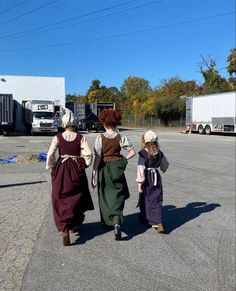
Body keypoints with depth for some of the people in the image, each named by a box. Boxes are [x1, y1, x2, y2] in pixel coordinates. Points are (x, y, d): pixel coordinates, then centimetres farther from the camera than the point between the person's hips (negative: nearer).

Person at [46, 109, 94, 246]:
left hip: (61, 170, 0)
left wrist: (52, 168, 4)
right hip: (77, 170, 0)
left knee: (61, 200, 9)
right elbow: (88, 154, -12)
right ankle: (73, 225, 33)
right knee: (76, 199, 19)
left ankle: (64, 229, -5)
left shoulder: (58, 137, -4)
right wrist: (84, 164, 4)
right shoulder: (80, 138, -5)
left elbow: (50, 155, -9)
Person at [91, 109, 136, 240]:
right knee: (117, 197, 4)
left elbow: (97, 157, -10)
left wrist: (94, 173, -5)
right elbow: (132, 152, -7)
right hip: (117, 169, 0)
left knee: (104, 196, 18)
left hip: (104, 169, 0)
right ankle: (117, 223, -15)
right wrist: (123, 160, 6)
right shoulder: (121, 137, -5)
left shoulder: (100, 138, -9)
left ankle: (106, 221, 34)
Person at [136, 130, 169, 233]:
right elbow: (165, 164, 16)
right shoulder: (159, 153, 2)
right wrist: (162, 170, 38)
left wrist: (140, 182, -16)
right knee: (156, 200, 5)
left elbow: (141, 168, -18)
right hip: (156, 177, 4)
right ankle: (159, 223, -5)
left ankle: (145, 219, 33)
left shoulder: (143, 153, -14)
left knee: (145, 199, 15)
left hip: (147, 179, -4)